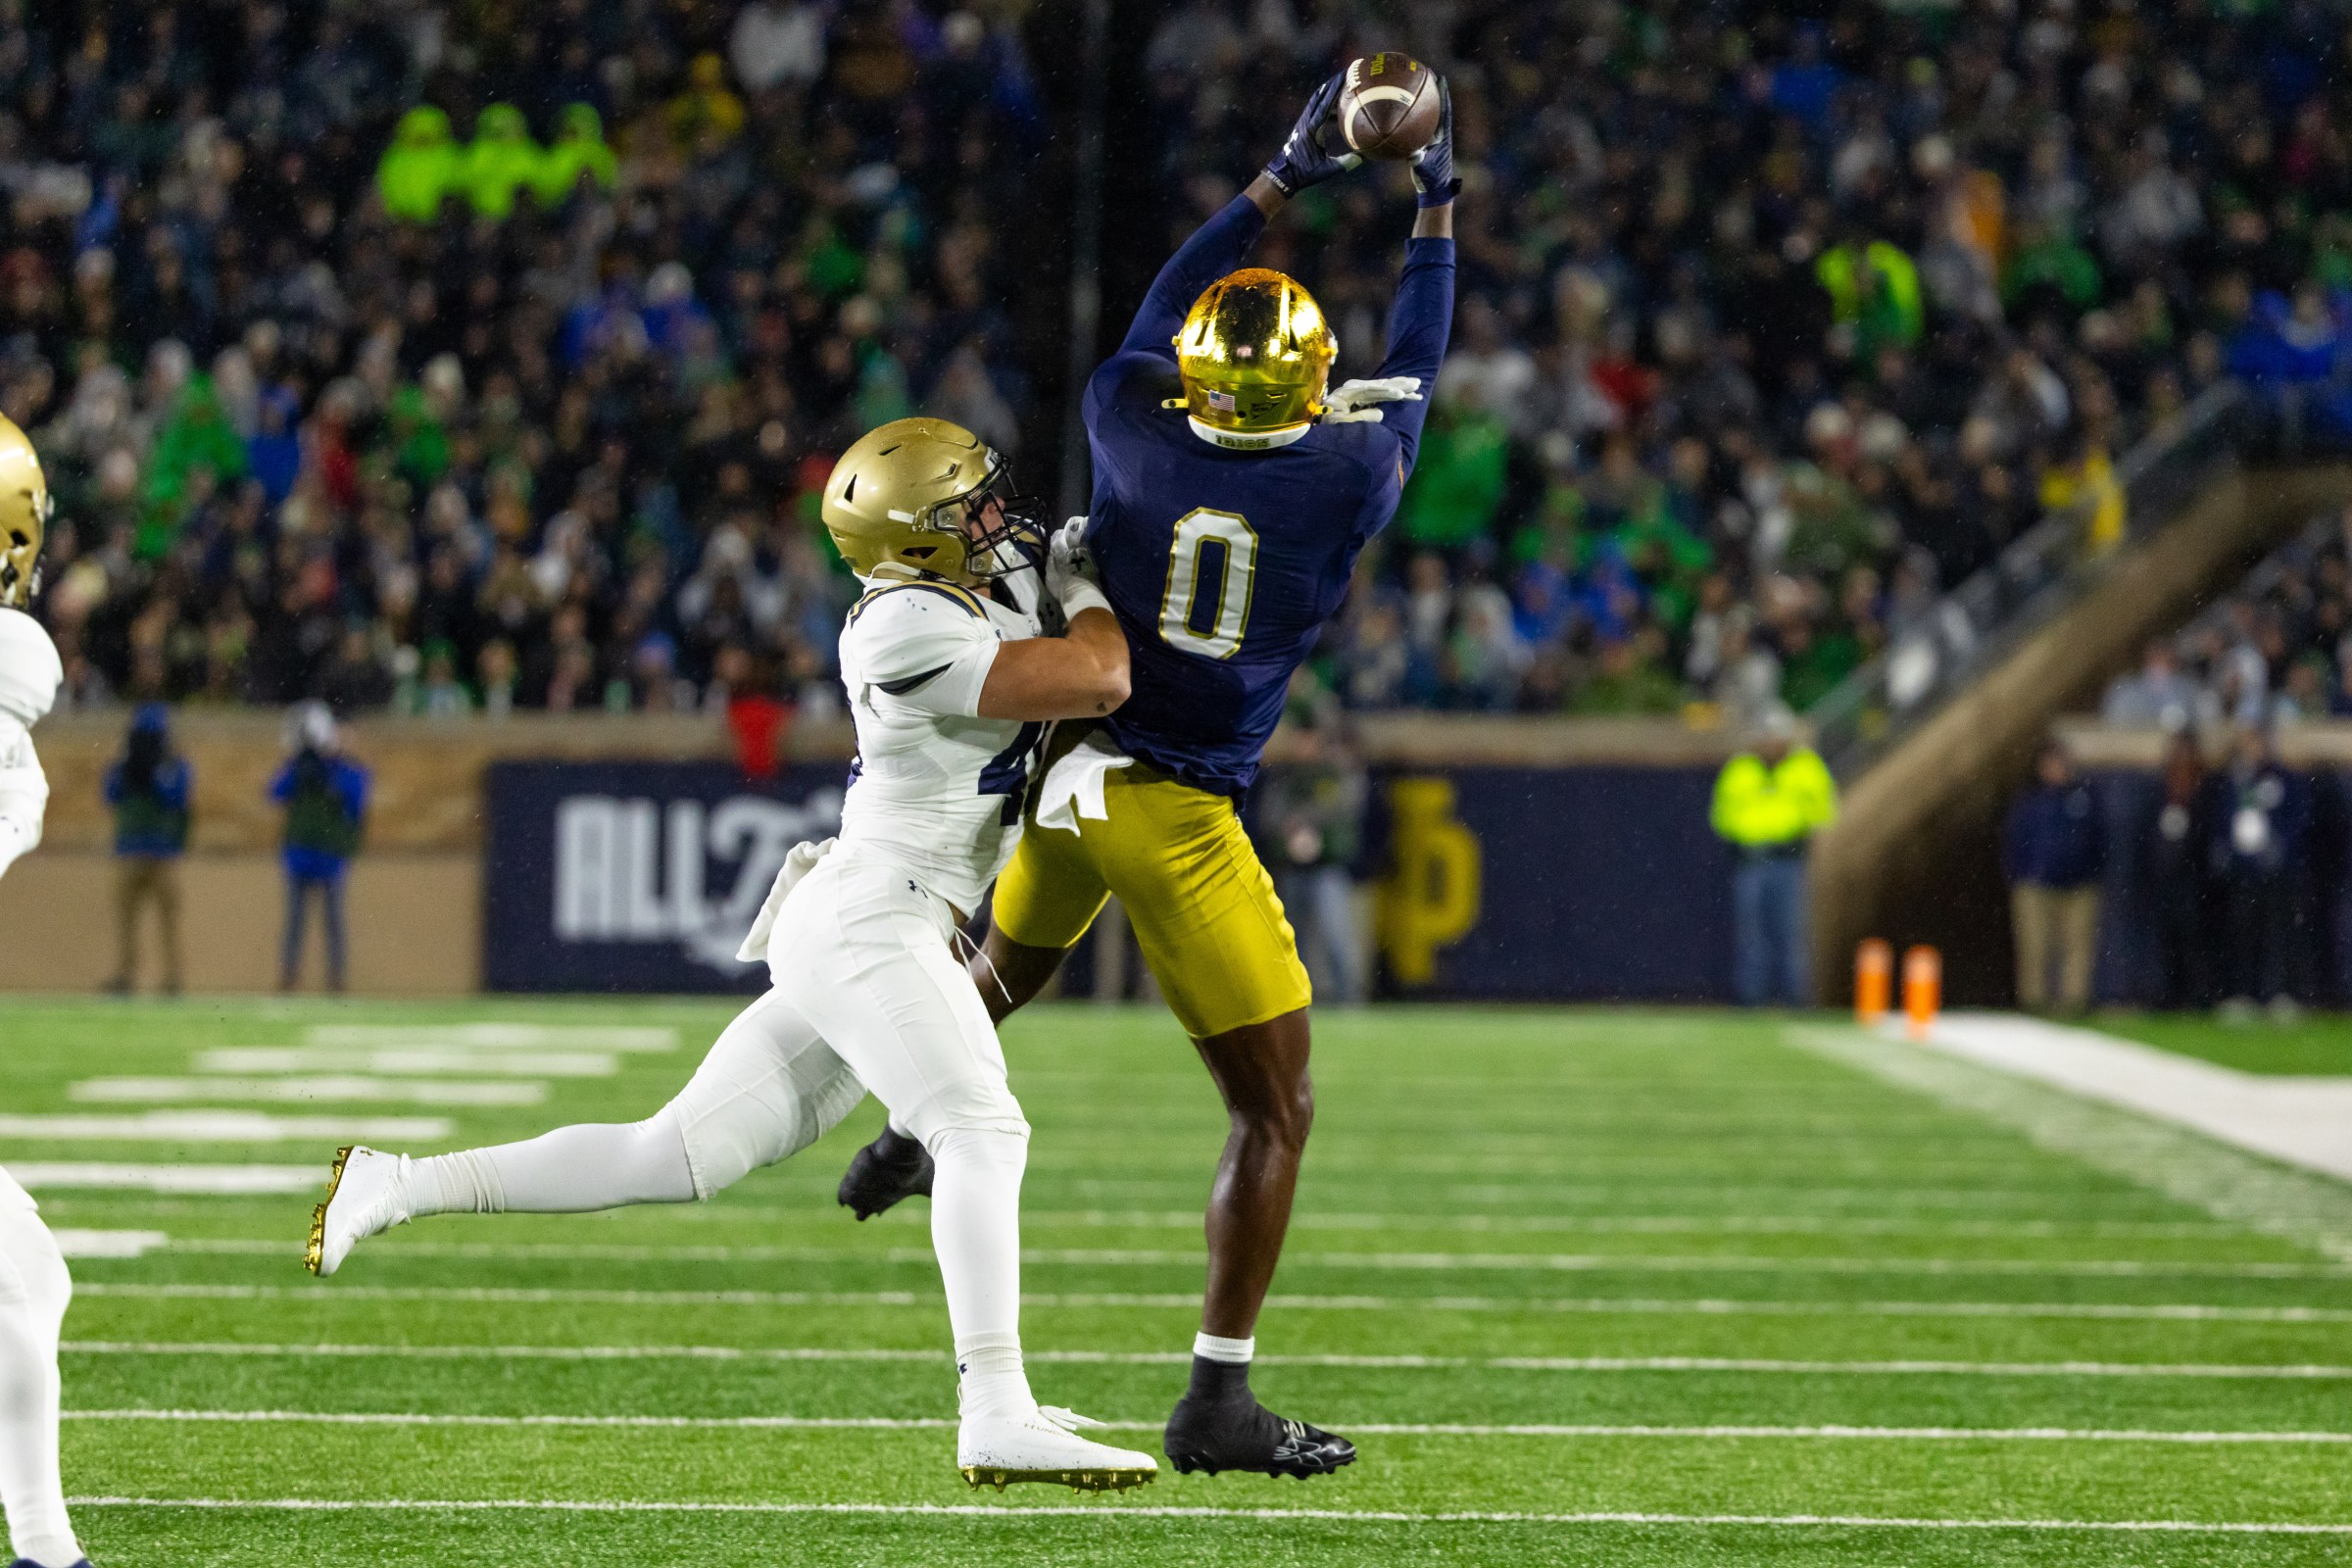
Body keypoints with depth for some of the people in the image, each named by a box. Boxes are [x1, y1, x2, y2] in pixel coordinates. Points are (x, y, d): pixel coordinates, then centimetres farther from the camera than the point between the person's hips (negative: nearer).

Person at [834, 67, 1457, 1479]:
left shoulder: (1136, 436, -7)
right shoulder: (1348, 482, -12)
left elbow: (1156, 326, 15)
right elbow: (1411, 374, 9)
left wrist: (1286, 178, 22)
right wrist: (1439, 206, 22)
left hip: (1065, 762, 4)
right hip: (1178, 821, -4)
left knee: (1014, 964, 37)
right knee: (1277, 1108, 1)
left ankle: (907, 1141, 56)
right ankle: (1219, 1401, -4)